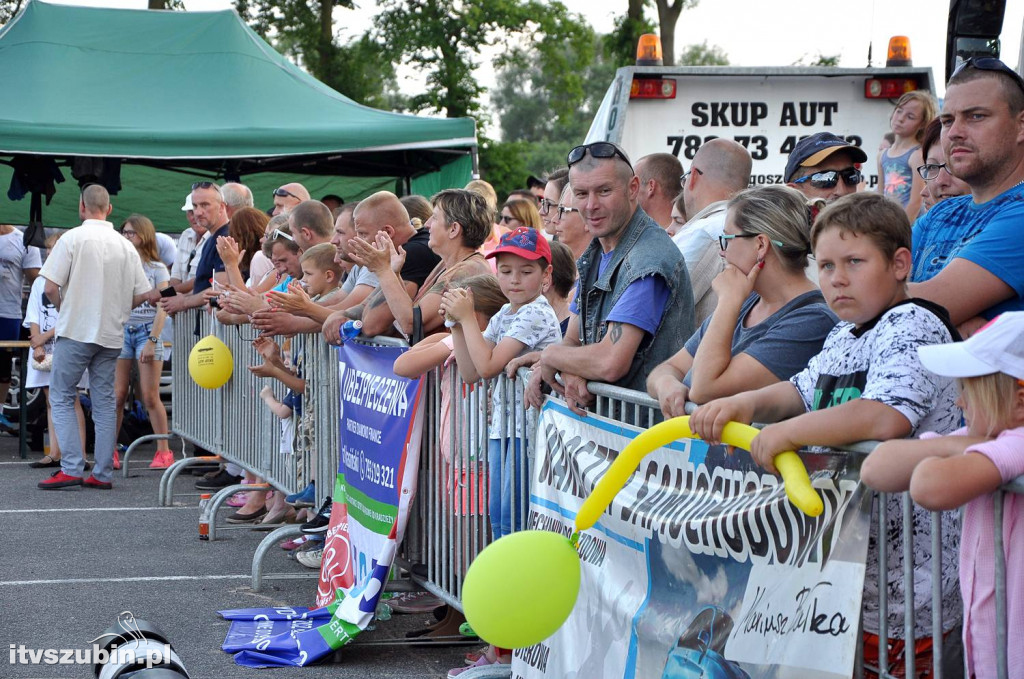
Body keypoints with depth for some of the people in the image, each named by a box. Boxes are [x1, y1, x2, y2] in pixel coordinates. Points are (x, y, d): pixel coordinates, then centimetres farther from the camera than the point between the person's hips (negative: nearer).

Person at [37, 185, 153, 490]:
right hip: (112, 335, 4)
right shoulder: (126, 246, 4)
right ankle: (102, 473, 9)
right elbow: (142, 294, 5)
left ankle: (71, 468, -6)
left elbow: (51, 287, -12)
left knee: (62, 398, 4)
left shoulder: (72, 239, -9)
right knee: (105, 401, 9)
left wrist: (64, 309, 8)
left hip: (75, 330, -4)